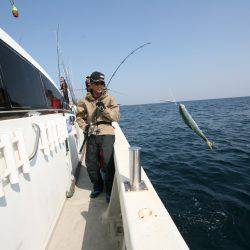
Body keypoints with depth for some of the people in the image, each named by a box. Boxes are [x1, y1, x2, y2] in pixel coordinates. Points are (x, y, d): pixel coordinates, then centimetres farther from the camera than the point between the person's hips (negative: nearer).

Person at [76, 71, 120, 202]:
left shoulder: (110, 99, 2)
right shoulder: (85, 101, 7)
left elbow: (116, 117, -4)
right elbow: (79, 116, 16)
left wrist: (104, 109, -17)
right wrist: (84, 126, -1)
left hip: (106, 134, -3)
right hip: (92, 135, 3)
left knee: (107, 164, -6)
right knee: (90, 163, 9)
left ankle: (109, 190, 18)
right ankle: (97, 187, 35)